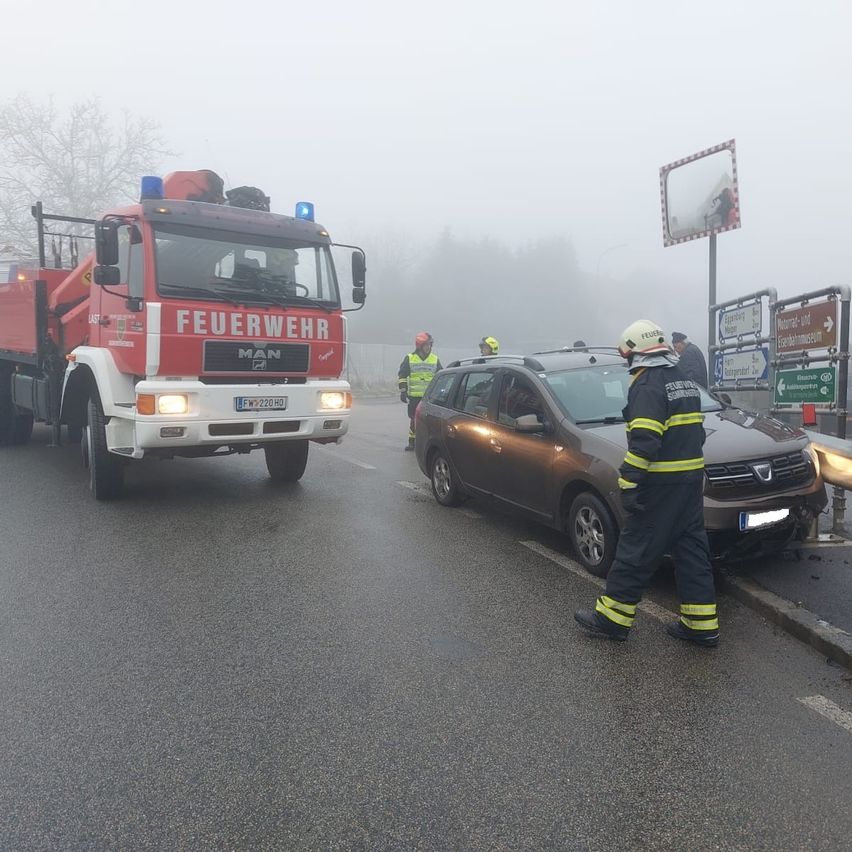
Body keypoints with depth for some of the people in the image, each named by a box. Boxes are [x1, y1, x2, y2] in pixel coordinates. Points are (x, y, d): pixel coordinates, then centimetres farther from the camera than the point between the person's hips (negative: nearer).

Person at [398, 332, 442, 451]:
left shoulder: (435, 359, 8)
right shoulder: (409, 358, 3)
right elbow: (402, 376, 3)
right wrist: (403, 392, -3)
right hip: (414, 396, -1)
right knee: (413, 419, 4)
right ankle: (412, 442, 13)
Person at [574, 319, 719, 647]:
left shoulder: (647, 385, -14)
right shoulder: (684, 380, 15)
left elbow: (643, 442, -23)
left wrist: (628, 483, -20)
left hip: (660, 484, -9)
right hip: (691, 478, 9)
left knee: (636, 549, 0)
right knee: (691, 549, 13)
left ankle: (612, 616, 10)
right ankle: (702, 624, 18)